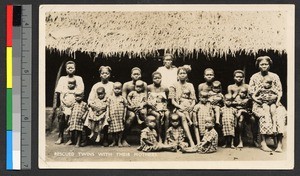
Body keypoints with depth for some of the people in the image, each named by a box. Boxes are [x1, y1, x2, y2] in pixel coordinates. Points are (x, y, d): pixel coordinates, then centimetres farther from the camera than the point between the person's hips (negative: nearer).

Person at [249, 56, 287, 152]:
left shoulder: (274, 76, 14)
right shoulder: (254, 77, 10)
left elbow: (280, 91, 12)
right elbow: (251, 92, 6)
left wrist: (277, 101, -7)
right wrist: (257, 100, -13)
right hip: (259, 104, -1)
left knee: (281, 113, -32)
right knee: (265, 115, -36)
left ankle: (279, 143, -36)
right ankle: (263, 143, -36)